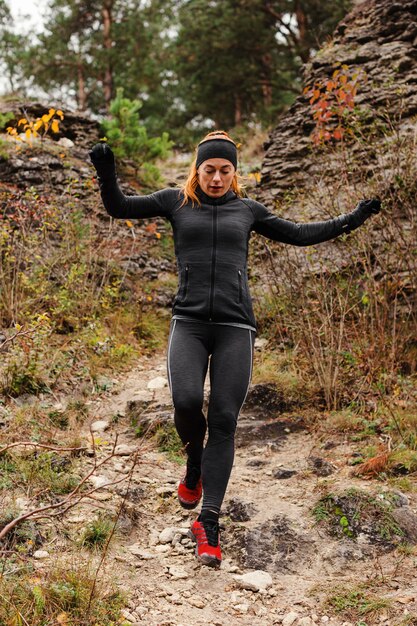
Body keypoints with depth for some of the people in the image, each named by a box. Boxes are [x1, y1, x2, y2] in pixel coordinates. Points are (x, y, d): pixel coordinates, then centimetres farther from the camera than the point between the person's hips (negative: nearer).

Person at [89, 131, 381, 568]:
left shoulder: (247, 210, 16)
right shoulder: (176, 202, 13)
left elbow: (299, 234, 24)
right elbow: (118, 207, 9)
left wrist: (348, 221, 18)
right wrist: (106, 172, -8)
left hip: (235, 326, 1)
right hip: (188, 323, -1)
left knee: (224, 420, -7)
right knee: (185, 400, -24)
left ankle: (208, 523, -2)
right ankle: (195, 466, 9)